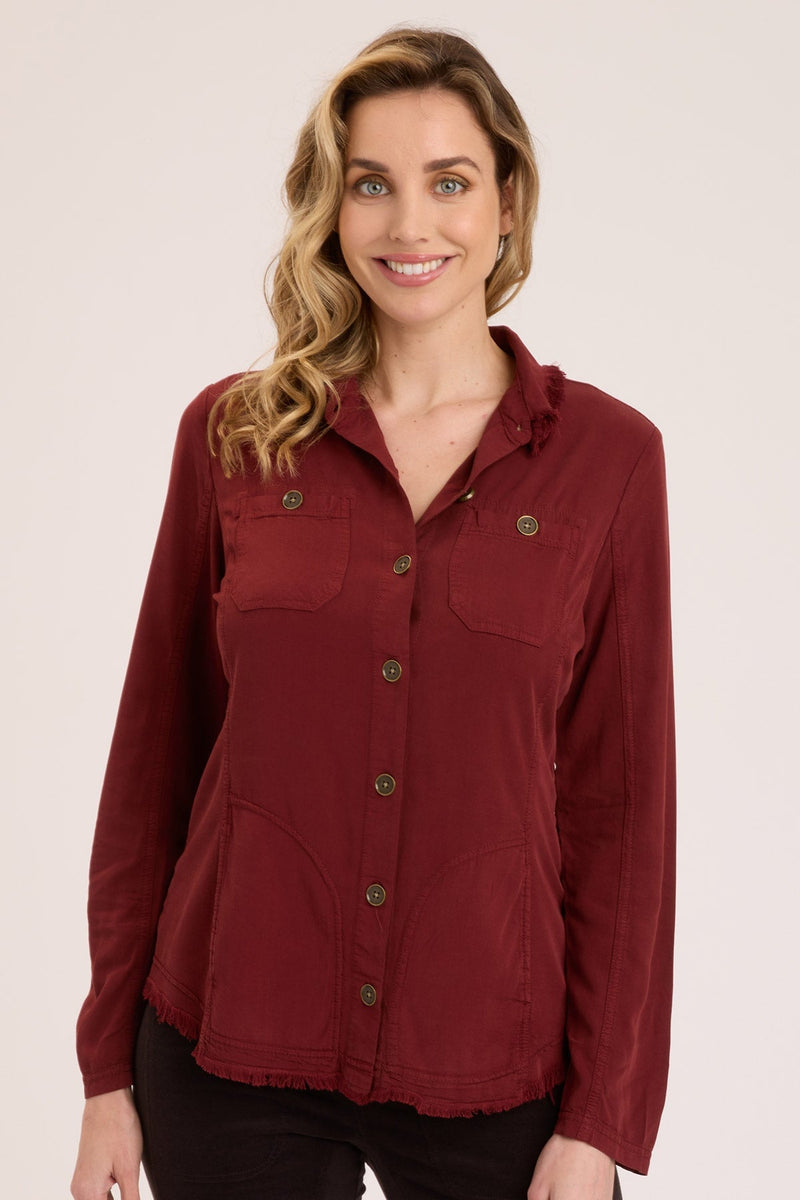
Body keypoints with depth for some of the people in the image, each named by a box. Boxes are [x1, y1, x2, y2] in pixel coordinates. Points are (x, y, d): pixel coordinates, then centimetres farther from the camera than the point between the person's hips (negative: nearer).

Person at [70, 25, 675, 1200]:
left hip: (491, 1076, -1)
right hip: (233, 1057, 1)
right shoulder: (233, 432, 0)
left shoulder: (607, 454, -3)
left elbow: (624, 796, -3)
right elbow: (155, 754, 3)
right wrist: (109, 1065, 3)